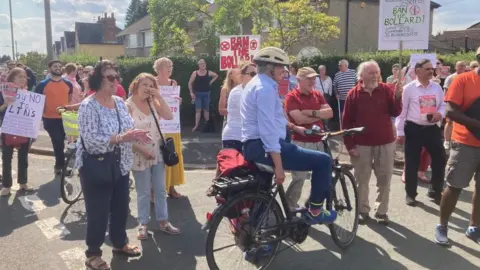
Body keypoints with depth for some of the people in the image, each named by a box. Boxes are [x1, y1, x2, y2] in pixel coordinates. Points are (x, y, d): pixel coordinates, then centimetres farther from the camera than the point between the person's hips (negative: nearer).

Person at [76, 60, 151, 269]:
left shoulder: (120, 102, 6)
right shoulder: (88, 106, -17)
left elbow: (127, 130, 12)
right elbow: (91, 140, -25)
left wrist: (135, 135, -11)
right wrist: (121, 138, -33)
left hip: (120, 165, 7)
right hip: (96, 168, -7)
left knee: (121, 207, 18)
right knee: (98, 212, 4)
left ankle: (120, 243, 39)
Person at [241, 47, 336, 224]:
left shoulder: (256, 84, 18)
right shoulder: (265, 88, -16)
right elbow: (268, 129, -25)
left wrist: (293, 127, 27)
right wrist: (279, 166, -26)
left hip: (254, 146, 11)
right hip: (264, 147, -11)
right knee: (323, 161, -6)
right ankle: (315, 211, 6)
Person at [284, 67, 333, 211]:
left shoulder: (318, 94, 12)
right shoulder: (291, 96, -7)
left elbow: (330, 113, 2)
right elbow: (299, 119, -19)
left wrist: (313, 112, -14)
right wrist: (320, 115, -6)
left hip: (319, 142, 7)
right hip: (301, 143, -6)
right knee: (299, 178, -4)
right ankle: (290, 206, 13)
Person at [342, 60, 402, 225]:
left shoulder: (387, 90, 0)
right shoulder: (354, 94, -3)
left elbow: (395, 113, -7)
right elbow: (346, 121, -3)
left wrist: (397, 96, -24)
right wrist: (350, 145, -7)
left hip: (385, 143, 1)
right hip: (362, 144, -1)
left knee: (384, 179, 8)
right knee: (362, 180, 8)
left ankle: (381, 211, 22)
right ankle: (363, 211, 22)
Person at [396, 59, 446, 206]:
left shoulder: (437, 87, 8)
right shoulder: (409, 88, -6)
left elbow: (443, 105, 16)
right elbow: (402, 110, -6)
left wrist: (440, 113, -8)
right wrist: (400, 132, -8)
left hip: (432, 129, 4)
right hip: (413, 129, -4)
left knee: (440, 159, 8)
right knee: (412, 162, 4)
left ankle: (435, 191, 28)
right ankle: (410, 194, 19)